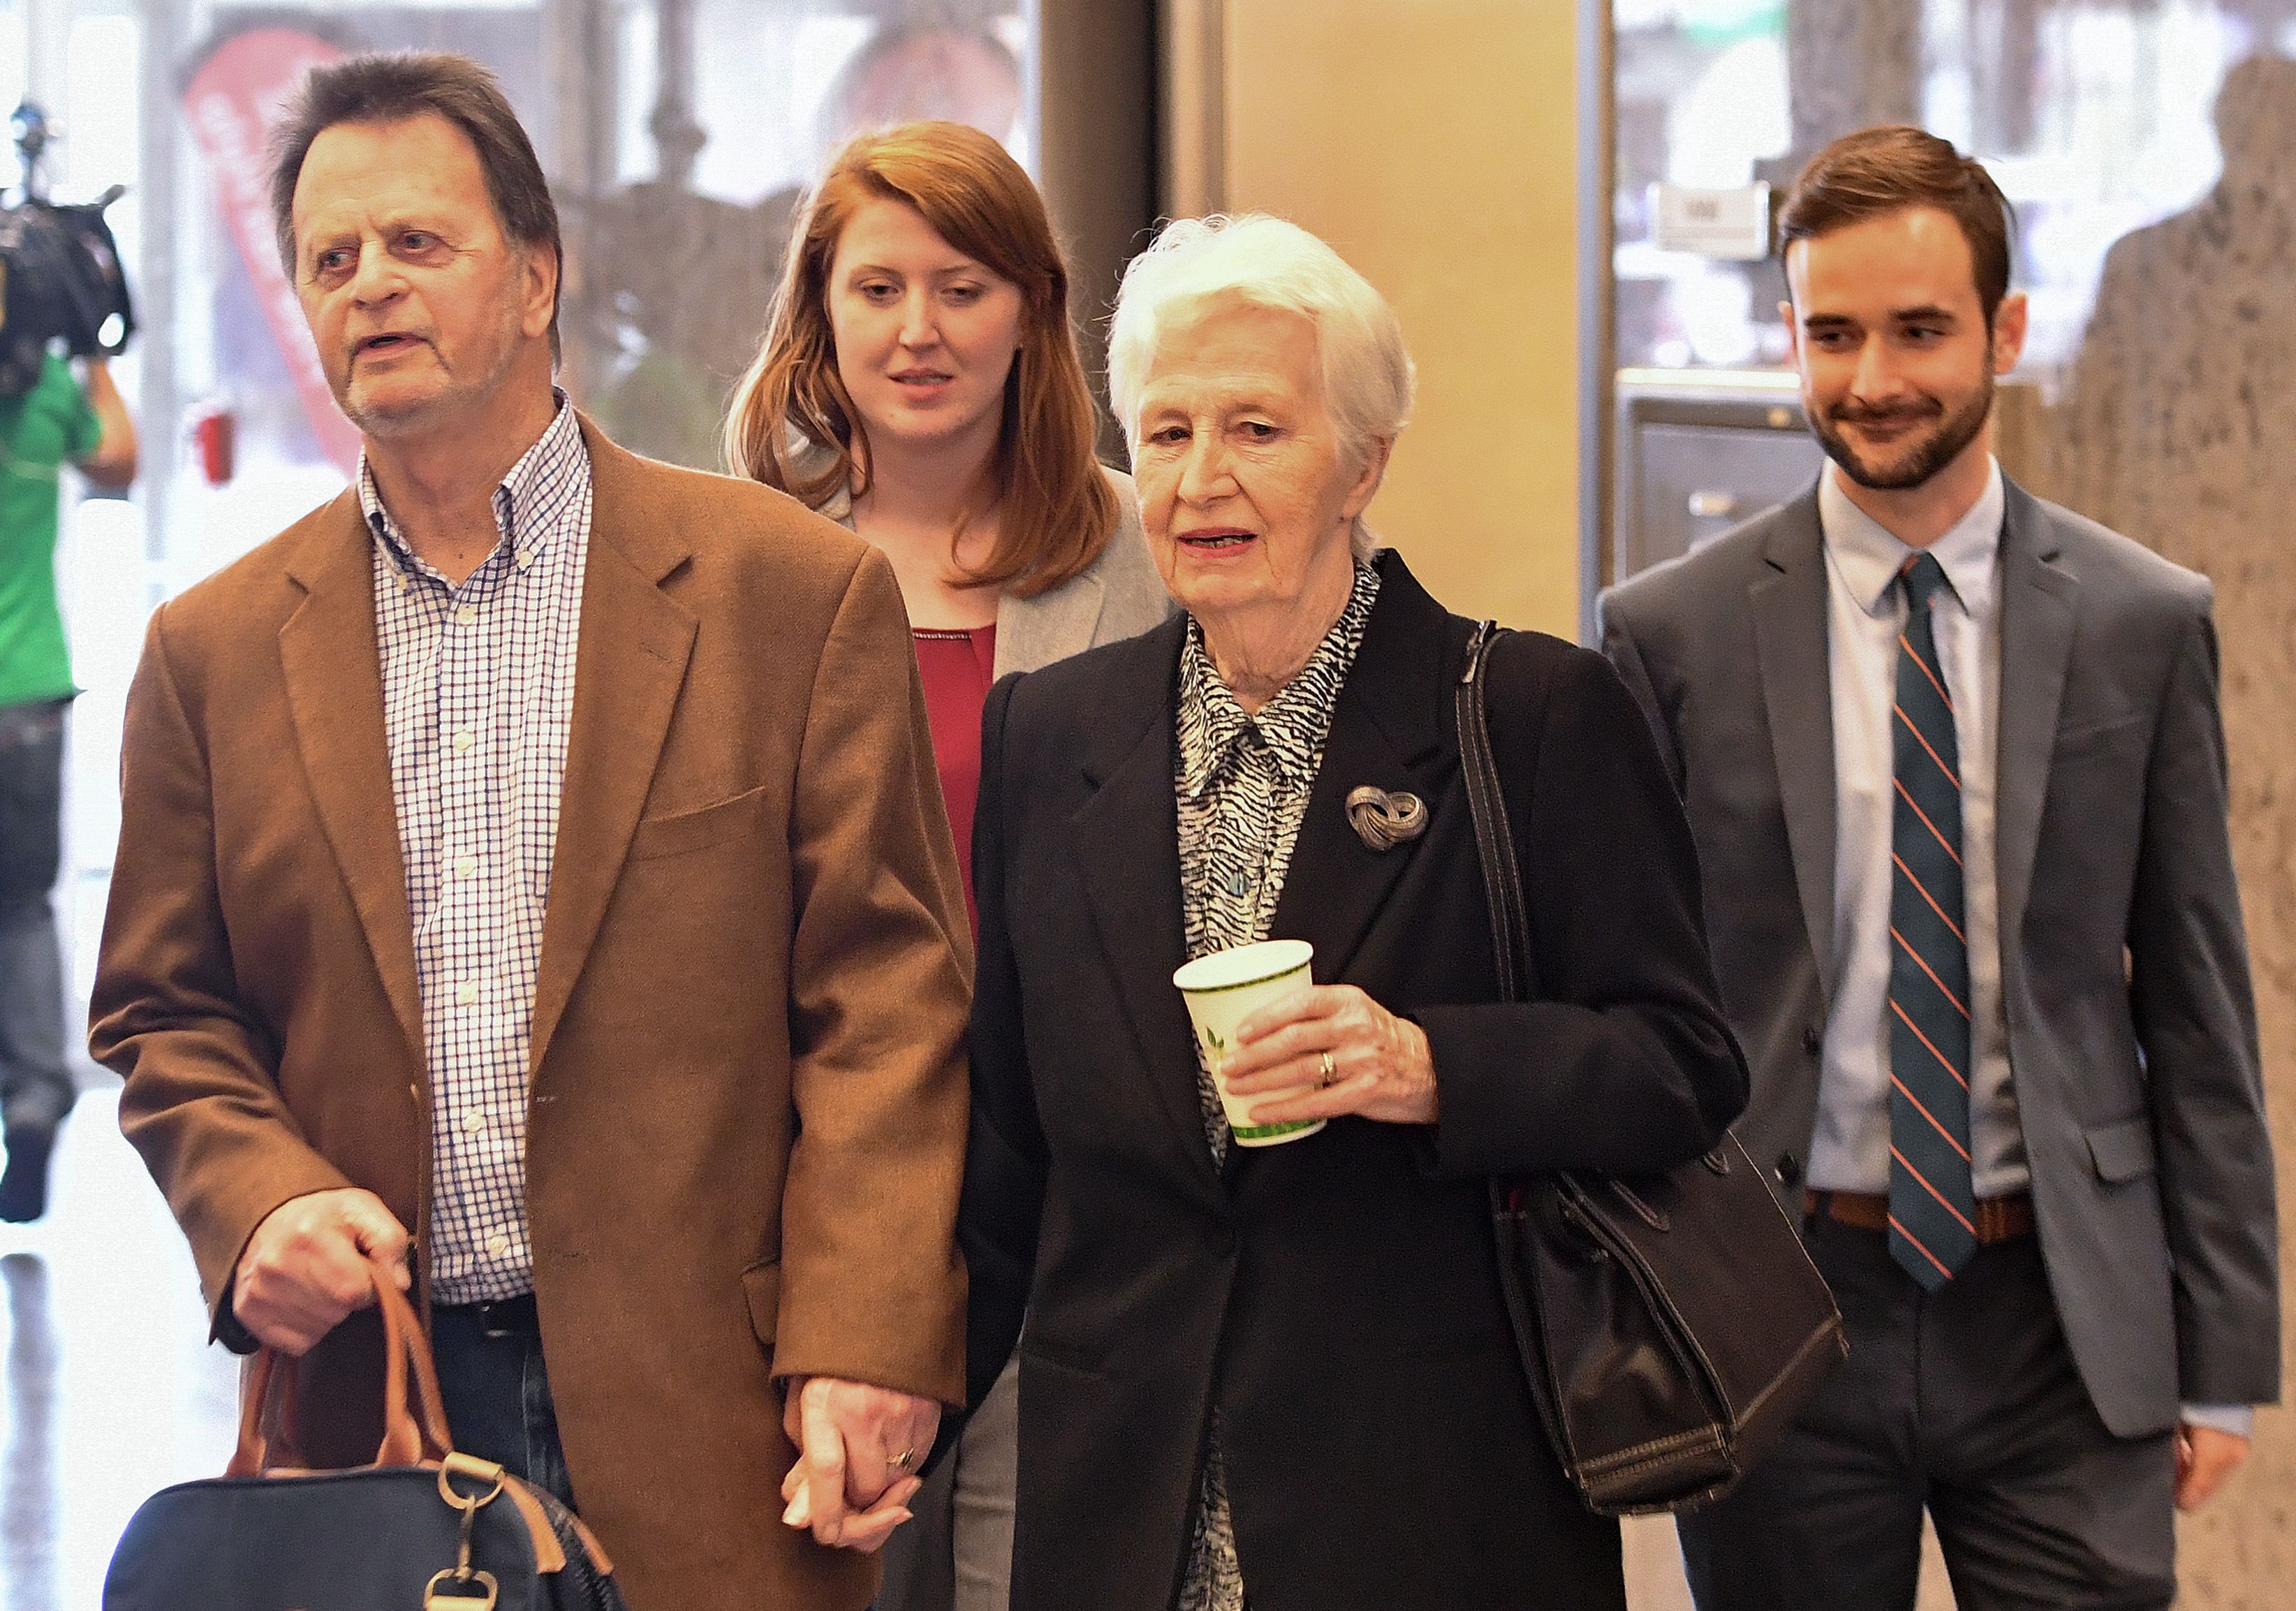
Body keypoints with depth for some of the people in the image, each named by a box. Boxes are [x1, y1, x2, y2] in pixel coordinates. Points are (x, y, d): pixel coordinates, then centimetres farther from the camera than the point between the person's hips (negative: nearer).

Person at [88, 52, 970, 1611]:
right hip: (368, 1410, 2)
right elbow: (164, 1016, 15)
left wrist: (864, 1348, -11)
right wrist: (256, 1199, -6)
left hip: (704, 1416, -2)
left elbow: (886, 997, -2)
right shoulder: (217, 650, 10)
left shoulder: (795, 589, 2)